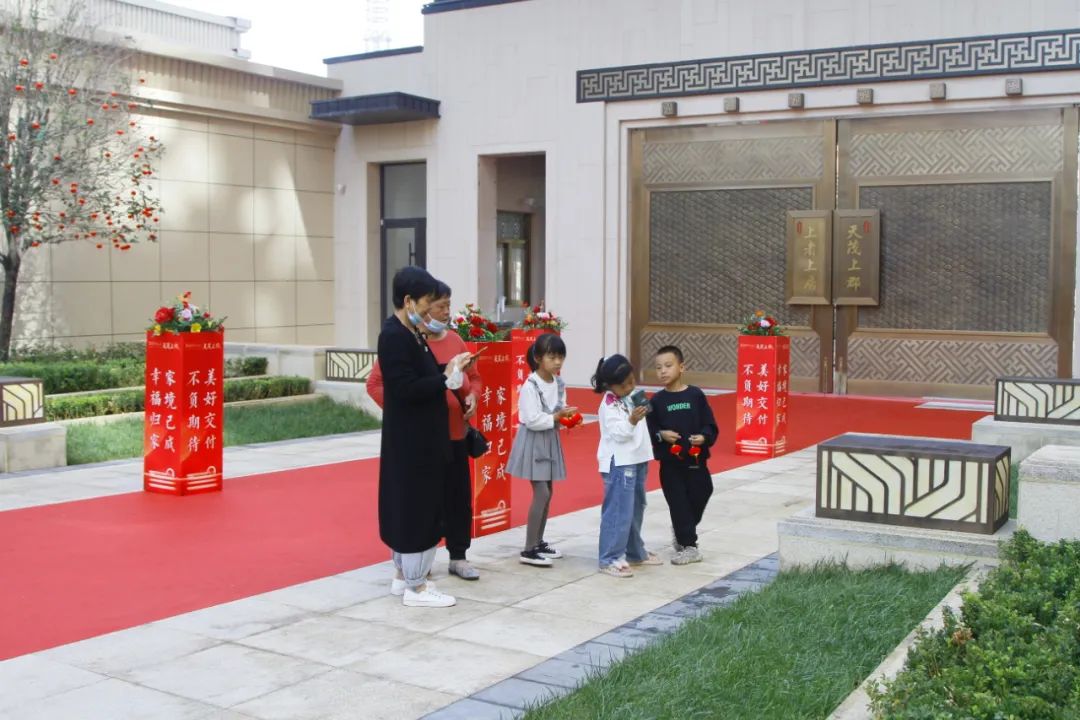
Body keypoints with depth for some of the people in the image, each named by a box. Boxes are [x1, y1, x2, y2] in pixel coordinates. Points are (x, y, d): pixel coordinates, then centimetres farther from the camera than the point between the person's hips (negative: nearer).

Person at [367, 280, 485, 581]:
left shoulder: (455, 340, 7)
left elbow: (474, 377, 19)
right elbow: (375, 383, -10)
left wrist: (473, 396, -1)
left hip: (454, 435, 5)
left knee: (458, 497, 9)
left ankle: (458, 557, 23)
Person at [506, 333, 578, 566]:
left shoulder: (559, 384, 5)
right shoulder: (530, 386, -19)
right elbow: (532, 420, -24)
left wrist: (567, 416, -9)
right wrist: (557, 417, -22)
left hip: (550, 441, 8)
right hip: (533, 442, -8)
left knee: (547, 493, 12)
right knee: (541, 494, -11)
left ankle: (538, 543, 24)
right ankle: (529, 550, -4)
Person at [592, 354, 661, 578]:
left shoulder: (631, 397, 12)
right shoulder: (609, 405, -14)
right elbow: (619, 433, -22)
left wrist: (644, 458, 24)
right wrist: (632, 421, -38)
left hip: (636, 461, 9)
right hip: (619, 464, -9)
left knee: (636, 509, 17)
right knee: (619, 511, -10)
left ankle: (635, 552, 28)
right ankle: (610, 559, -6)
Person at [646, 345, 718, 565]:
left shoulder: (696, 395, -2)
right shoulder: (656, 401, -1)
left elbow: (710, 425, 0)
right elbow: (649, 430, 1)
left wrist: (704, 437, -19)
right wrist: (660, 435, -18)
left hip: (695, 459, 1)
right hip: (670, 462, 0)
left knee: (699, 497, 9)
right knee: (678, 503, 0)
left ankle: (682, 533, 36)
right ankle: (688, 546, 12)